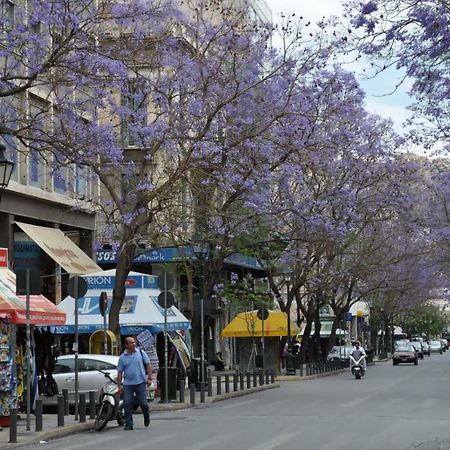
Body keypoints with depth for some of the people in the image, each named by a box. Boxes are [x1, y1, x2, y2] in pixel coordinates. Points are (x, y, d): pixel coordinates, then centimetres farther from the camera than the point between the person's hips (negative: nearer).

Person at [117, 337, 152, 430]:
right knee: (127, 404, -4)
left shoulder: (141, 353, 4)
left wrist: (149, 378, -3)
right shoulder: (122, 357, 6)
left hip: (140, 383, -1)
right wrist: (119, 386, 2)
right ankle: (128, 424, 3)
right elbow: (120, 373, 8)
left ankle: (147, 417, 29)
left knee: (143, 403, 0)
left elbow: (148, 365, 6)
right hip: (127, 384, 1)